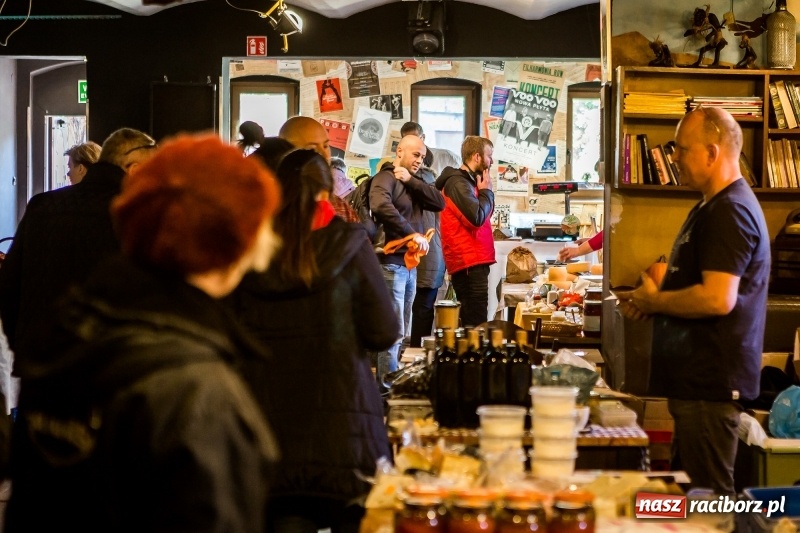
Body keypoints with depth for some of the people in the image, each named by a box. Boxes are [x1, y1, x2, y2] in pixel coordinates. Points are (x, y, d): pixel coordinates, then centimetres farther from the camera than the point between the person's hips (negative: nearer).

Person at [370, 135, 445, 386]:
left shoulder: (413, 183, 20)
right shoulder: (386, 178, -7)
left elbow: (439, 203, 5)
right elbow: (381, 206, -28)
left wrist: (411, 181, -4)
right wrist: (412, 233, -28)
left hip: (410, 264, 9)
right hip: (391, 263, -9)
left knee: (402, 332, 11)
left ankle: (385, 381, 16)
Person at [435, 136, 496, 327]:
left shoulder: (466, 182, 20)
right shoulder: (458, 183, -12)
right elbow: (477, 218, -22)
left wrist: (484, 192, 9)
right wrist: (486, 191, -8)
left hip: (473, 261, 11)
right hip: (469, 263, -11)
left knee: (472, 323, 11)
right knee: (476, 325, -14)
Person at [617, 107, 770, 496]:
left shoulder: (730, 212, -18)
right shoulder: (712, 206, 17)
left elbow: (718, 299, -28)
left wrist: (654, 300, -13)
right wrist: (650, 302, 10)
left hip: (710, 382, -11)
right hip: (696, 378, 11)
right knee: (694, 493, 17)